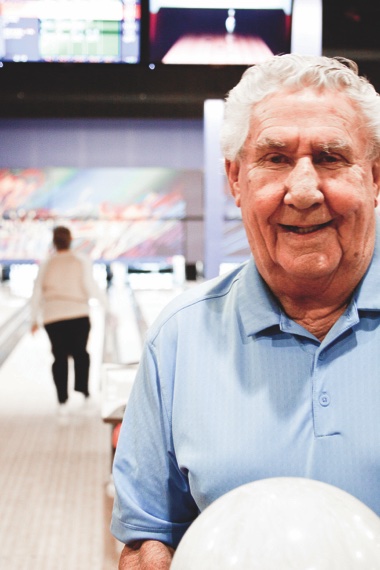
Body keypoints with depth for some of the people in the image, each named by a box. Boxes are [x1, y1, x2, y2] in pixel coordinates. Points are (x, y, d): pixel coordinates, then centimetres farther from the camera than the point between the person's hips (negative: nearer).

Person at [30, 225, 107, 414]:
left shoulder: (46, 265, 6)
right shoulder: (82, 262, 0)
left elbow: (36, 294, 6)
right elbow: (90, 286, -9)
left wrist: (34, 319, 15)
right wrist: (103, 299, 5)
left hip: (53, 317, 1)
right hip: (78, 316, -1)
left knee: (60, 357, 6)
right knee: (80, 353, 18)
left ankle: (62, 401, 1)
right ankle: (84, 390, 19)